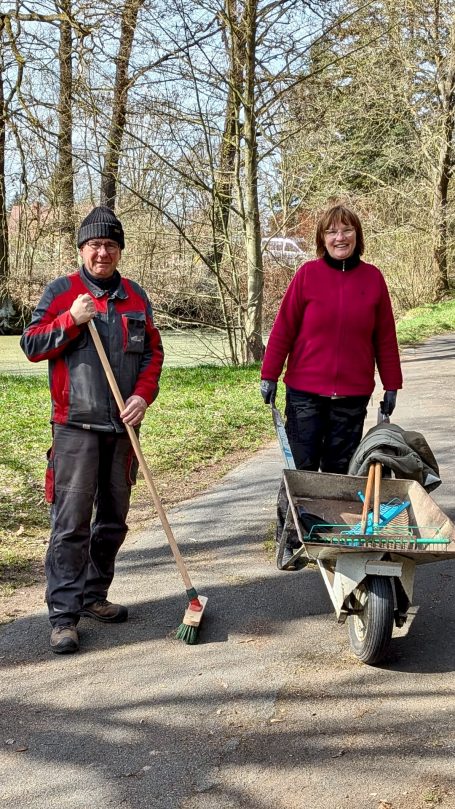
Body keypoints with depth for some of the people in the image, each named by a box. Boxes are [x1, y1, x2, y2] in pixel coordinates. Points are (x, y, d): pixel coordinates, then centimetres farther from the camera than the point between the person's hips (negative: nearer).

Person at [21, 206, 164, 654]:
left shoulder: (136, 296, 12)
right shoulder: (60, 292, 1)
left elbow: (153, 352, 12)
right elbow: (31, 345, -2)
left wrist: (143, 396, -3)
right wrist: (72, 320, -15)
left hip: (123, 427, 5)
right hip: (76, 426, -5)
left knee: (113, 519, 12)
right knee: (71, 522, -7)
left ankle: (93, 595, 27)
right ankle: (63, 615, -3)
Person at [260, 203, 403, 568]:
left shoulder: (373, 278, 3)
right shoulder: (308, 274, -2)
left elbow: (385, 336, 7)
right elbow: (283, 328, 0)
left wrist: (391, 385, 8)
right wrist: (269, 375, -2)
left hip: (353, 394, 2)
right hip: (306, 391, -2)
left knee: (340, 470, 9)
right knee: (301, 468, 1)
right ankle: (289, 541, 13)